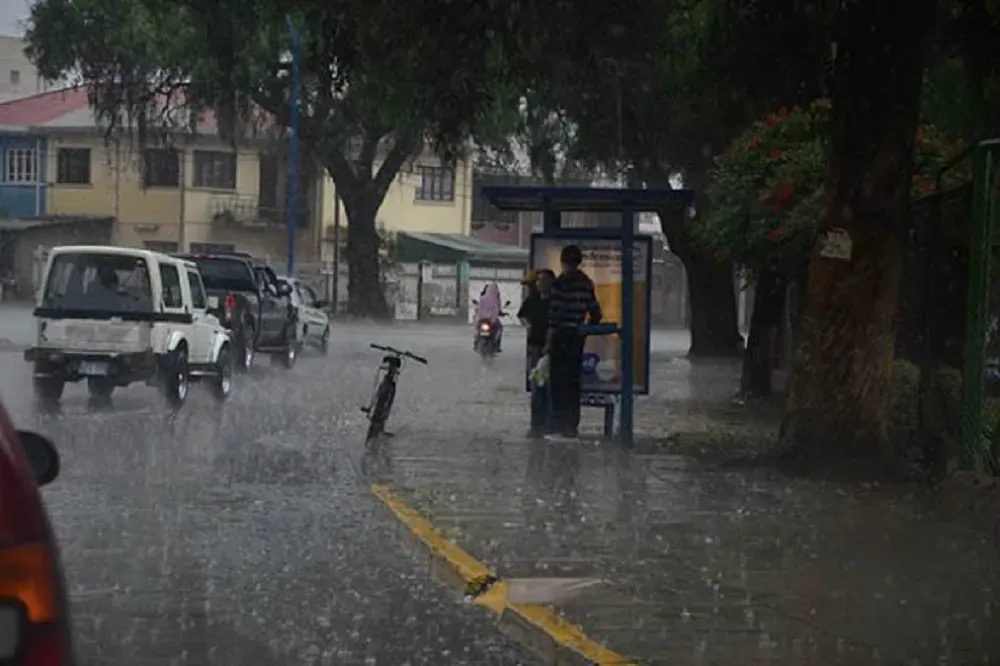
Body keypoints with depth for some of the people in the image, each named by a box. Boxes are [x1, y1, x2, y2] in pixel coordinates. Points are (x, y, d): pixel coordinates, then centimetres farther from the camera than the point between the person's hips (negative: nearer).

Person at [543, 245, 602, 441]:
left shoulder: (560, 282, -12)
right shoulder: (586, 283, 8)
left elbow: (555, 315, -14)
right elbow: (595, 312, 11)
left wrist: (548, 341, -11)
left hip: (562, 336, -6)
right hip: (578, 336, 6)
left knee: (558, 382, -3)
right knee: (573, 381, 12)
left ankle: (560, 428, -6)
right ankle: (572, 427, 13)